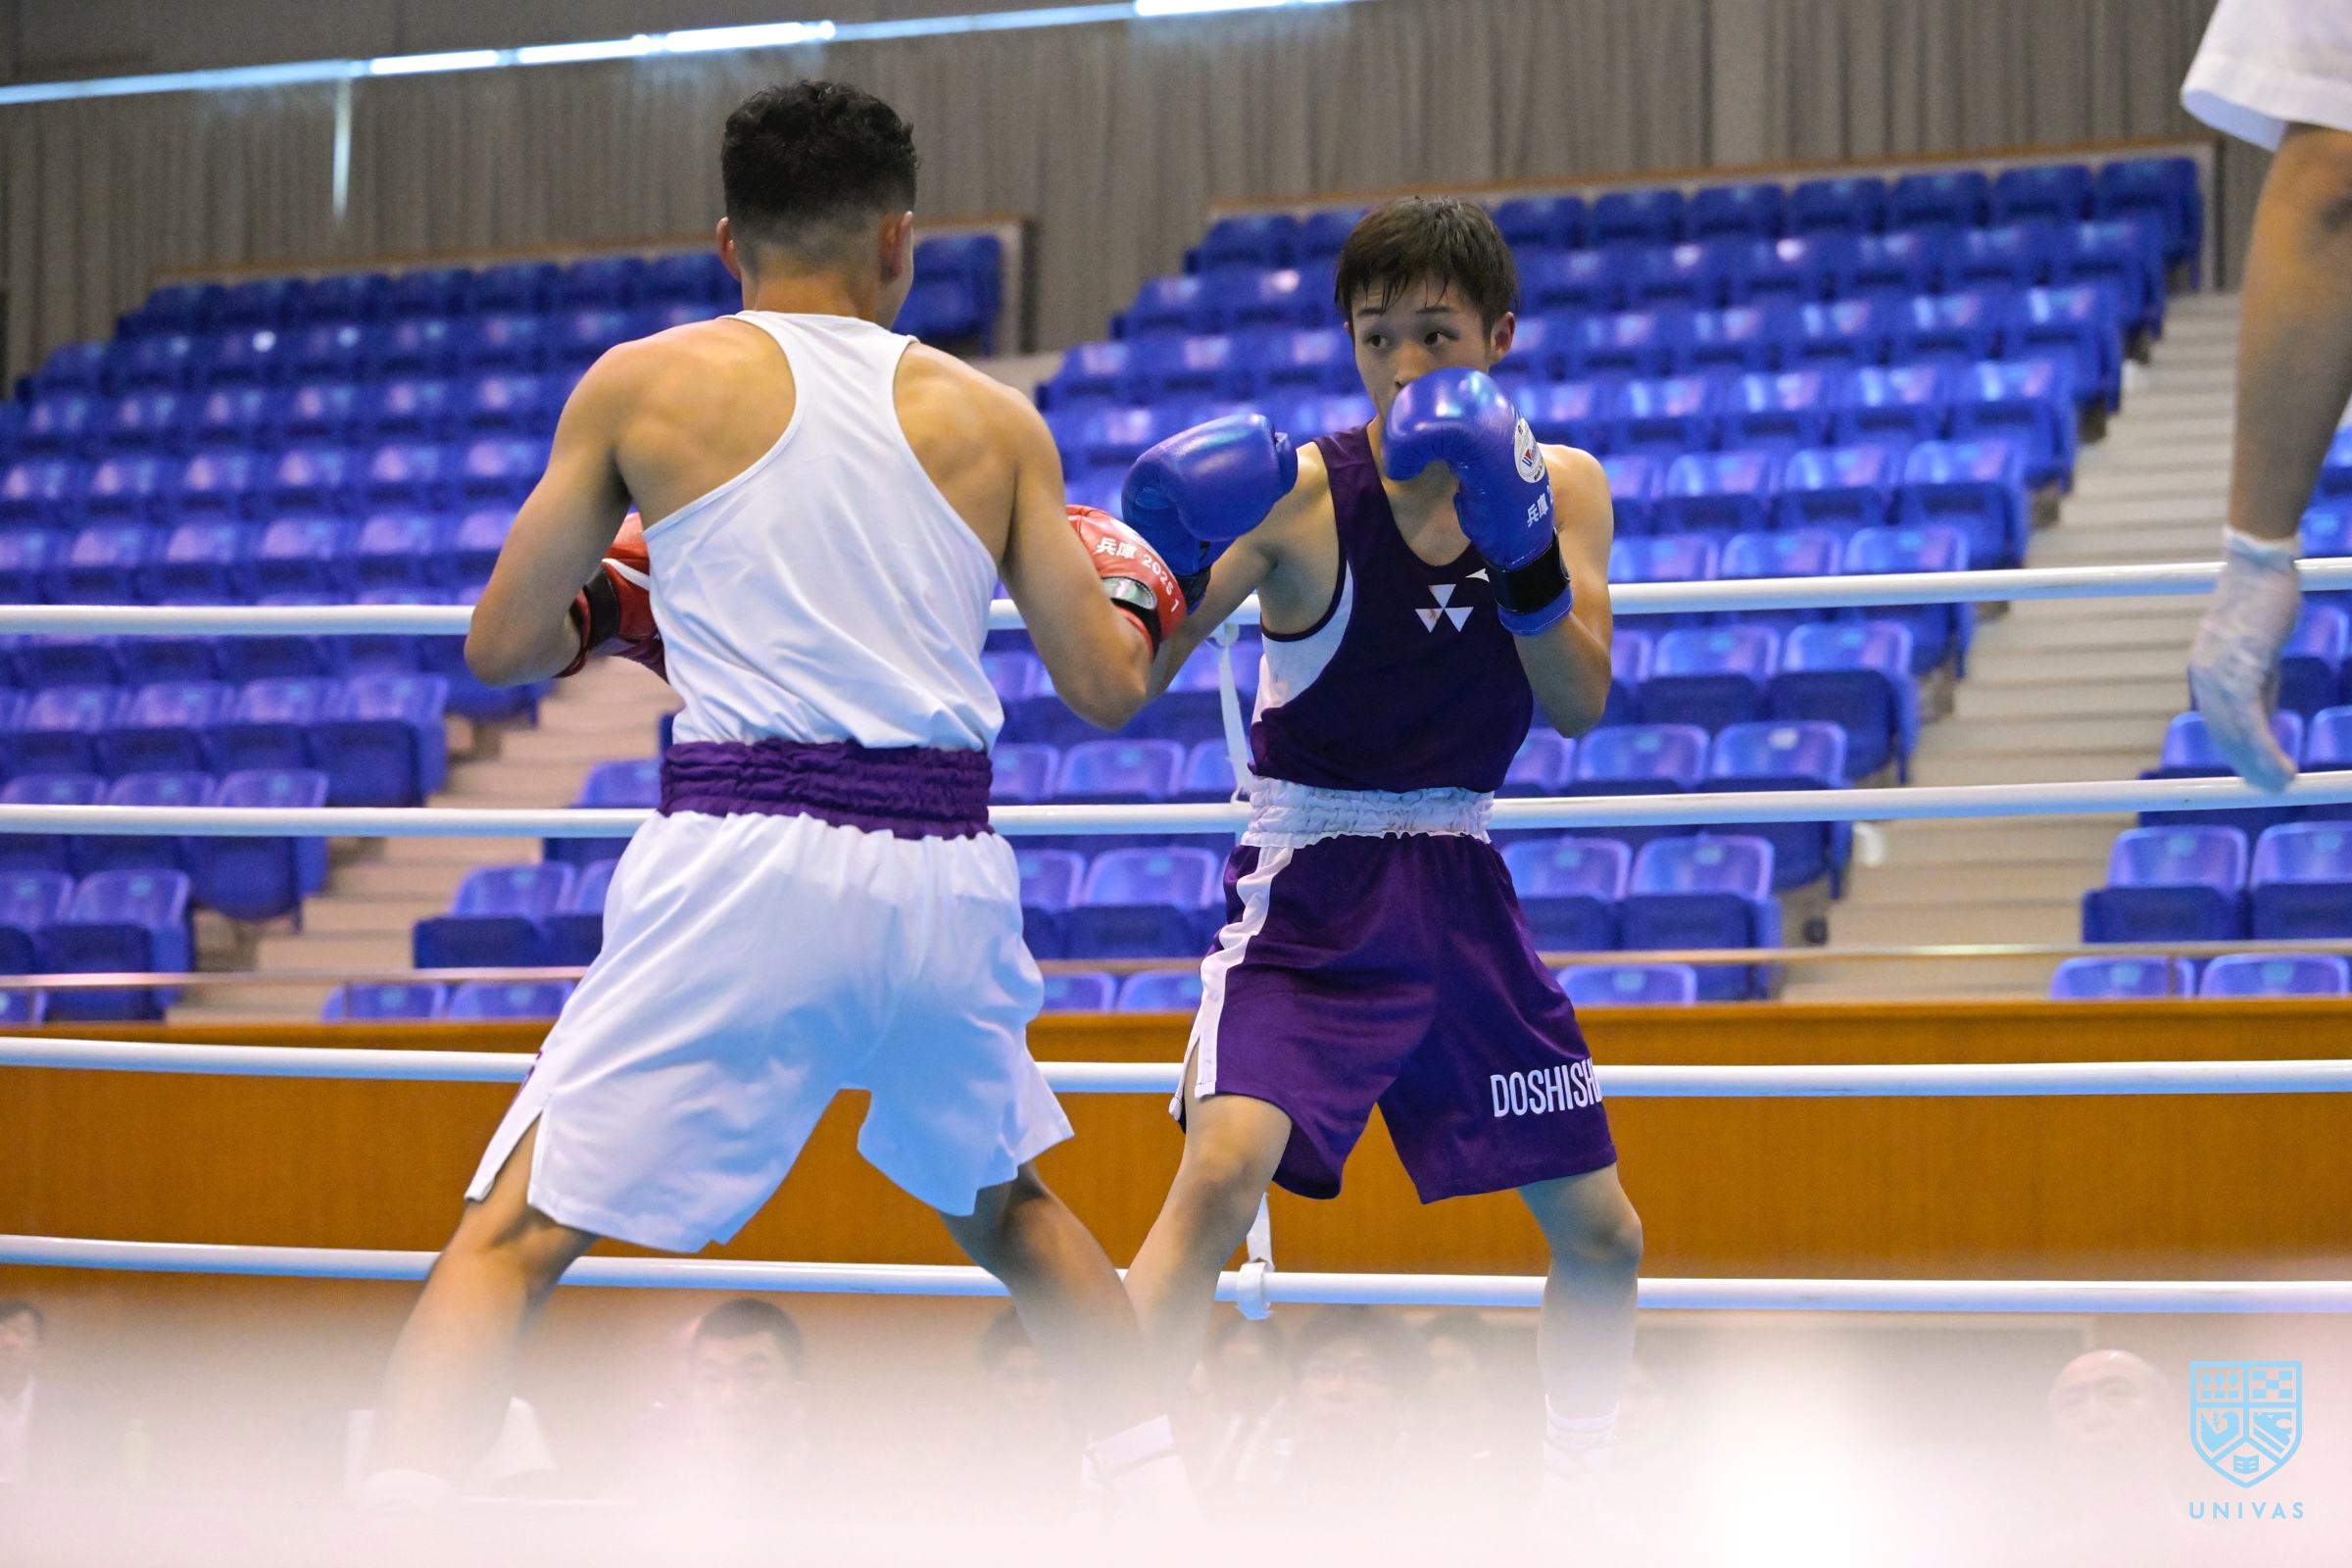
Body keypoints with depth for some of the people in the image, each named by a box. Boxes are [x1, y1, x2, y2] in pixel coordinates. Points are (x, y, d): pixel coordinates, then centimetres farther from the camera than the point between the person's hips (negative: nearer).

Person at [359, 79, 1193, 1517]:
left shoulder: (644, 385, 5)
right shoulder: (996, 421, 12)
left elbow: (502, 648, 10)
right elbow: (1109, 688, 13)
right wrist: (1134, 599, 35)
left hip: (744, 860, -3)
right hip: (947, 866, 4)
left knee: (511, 1240, 0)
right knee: (1012, 1210, 30)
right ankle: (1169, 1511, 32)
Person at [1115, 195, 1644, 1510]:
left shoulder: (1562, 486, 0)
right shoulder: (1300, 493, -12)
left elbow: (1581, 704, -11)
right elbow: (1130, 679, -18)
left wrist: (1521, 545, -25)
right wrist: (1163, 570, -38)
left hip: (1459, 889, 5)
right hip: (1310, 892, -5)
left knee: (1603, 1236, 10)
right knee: (1223, 1169, -28)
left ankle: (1575, 1494, 32)